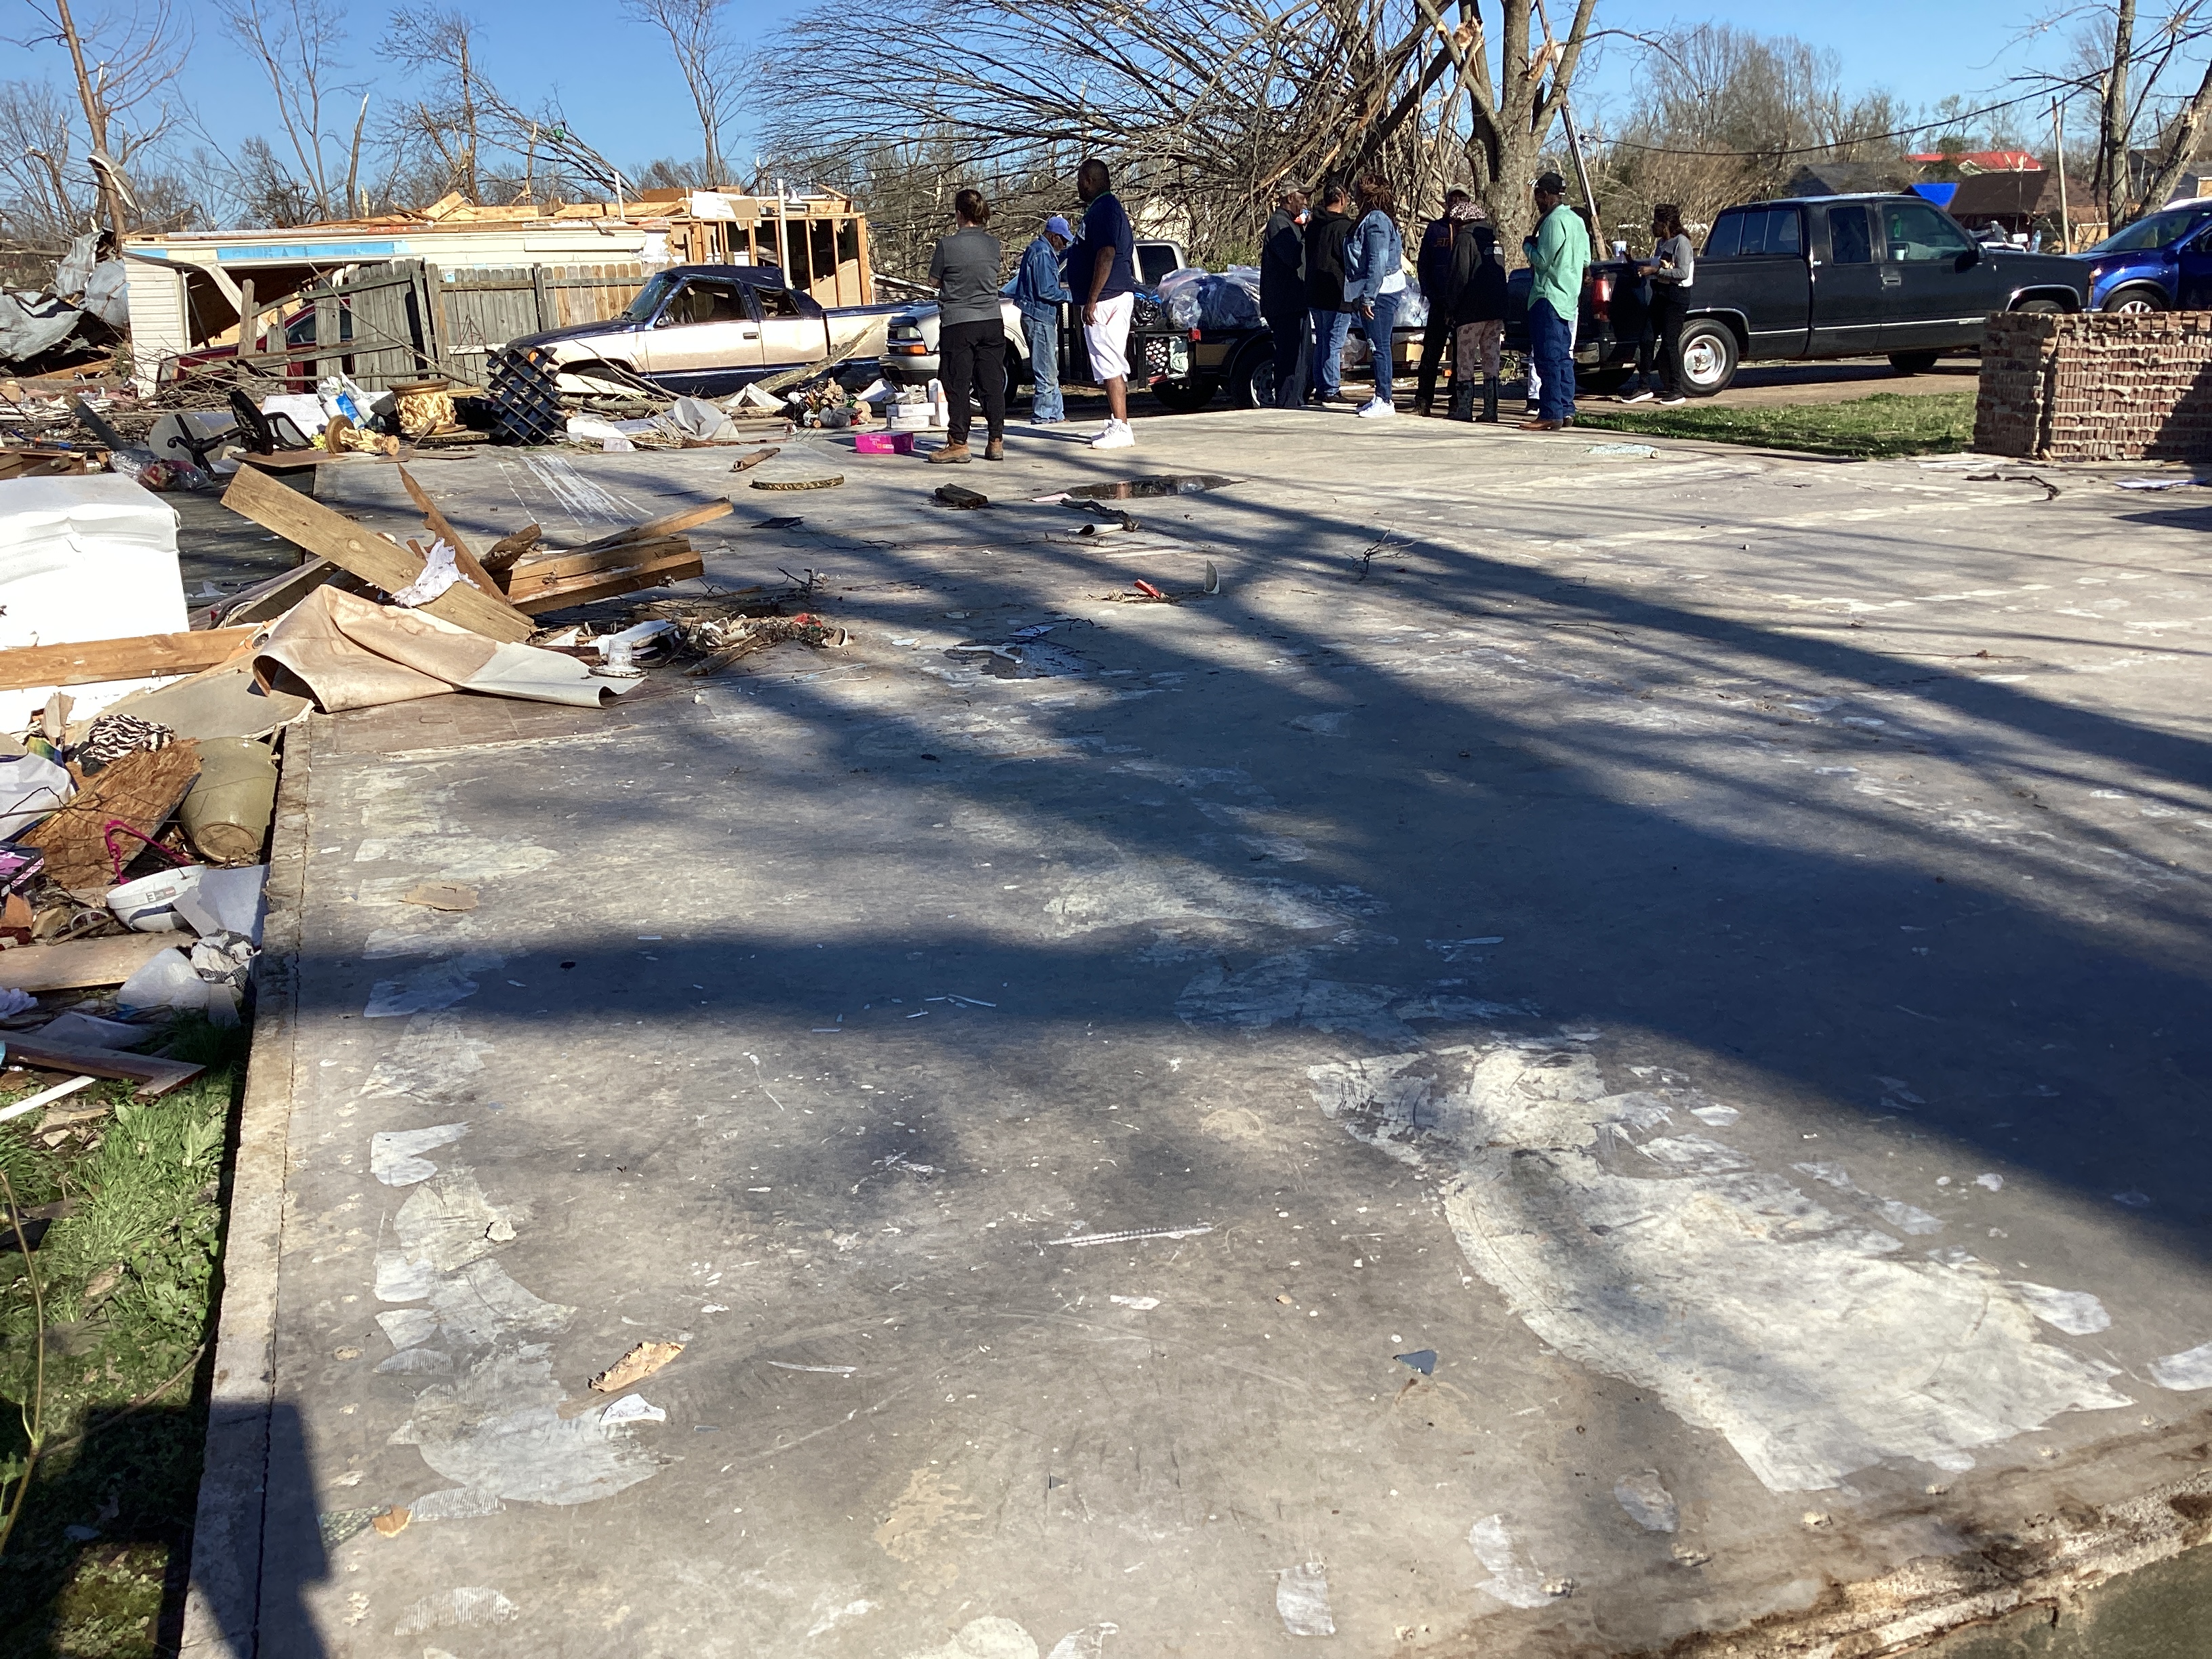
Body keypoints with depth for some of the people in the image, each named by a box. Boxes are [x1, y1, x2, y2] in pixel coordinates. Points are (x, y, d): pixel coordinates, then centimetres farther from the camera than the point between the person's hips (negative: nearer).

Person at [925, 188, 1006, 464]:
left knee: (958, 385, 1)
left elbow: (934, 279, 1)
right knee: (992, 383, 6)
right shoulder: (993, 244, 3)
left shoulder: (947, 245, -11)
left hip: (957, 323, -4)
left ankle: (958, 443, 1)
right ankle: (996, 442, 8)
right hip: (991, 321, 4)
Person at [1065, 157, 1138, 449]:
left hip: (1106, 300, -11)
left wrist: (1091, 300, -23)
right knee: (1113, 367, 12)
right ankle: (1117, 425, 17)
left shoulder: (1103, 210, -13)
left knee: (1110, 367, -11)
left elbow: (1106, 255, -22)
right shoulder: (1102, 208, 20)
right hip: (1114, 298, 11)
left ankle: (1120, 428, -12)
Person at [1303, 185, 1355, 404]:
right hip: (1337, 296, -7)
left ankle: (1320, 388, 17)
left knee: (1321, 342, 14)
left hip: (1314, 295, 7)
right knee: (1334, 344, -4)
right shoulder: (1345, 227, -11)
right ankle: (1331, 390, -3)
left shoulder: (1313, 226, 11)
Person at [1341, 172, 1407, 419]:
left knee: (1381, 346, -8)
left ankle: (1384, 402, -7)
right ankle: (1380, 397, 19)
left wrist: (1368, 297, -22)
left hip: (1380, 294, -10)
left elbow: (1378, 263, -20)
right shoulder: (1372, 219, 17)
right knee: (1379, 346, 13)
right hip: (1377, 294, 10)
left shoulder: (1376, 220, -14)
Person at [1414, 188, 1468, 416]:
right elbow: (1422, 265, 9)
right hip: (1439, 302, 1)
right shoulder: (1435, 229, 9)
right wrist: (1431, 295, -2)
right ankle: (1423, 401, 2)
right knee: (1431, 352, -2)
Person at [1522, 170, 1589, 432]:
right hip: (1569, 299, 10)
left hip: (1549, 297, -10)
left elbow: (1543, 261, -15)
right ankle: (1566, 410, 14)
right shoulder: (1576, 221, 16)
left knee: (1549, 358, -10)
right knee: (1564, 357, 12)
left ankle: (1550, 414, -13)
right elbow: (1586, 261, 18)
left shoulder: (1554, 221, -13)